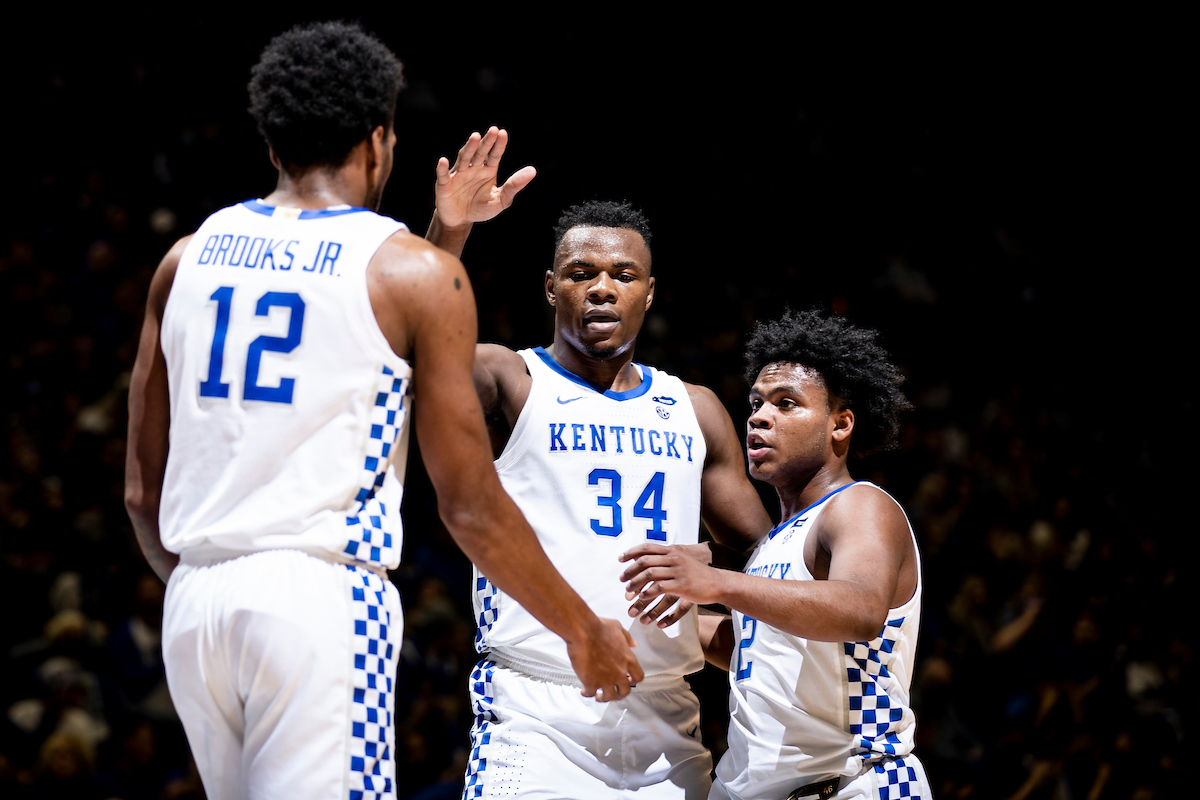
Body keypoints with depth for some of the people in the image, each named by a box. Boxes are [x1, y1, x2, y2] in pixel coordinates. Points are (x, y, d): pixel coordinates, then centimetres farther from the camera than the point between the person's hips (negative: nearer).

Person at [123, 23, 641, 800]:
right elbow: (469, 505, -2)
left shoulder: (190, 257, 12)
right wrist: (584, 632, 10)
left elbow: (143, 490, 15)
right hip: (322, 592, -6)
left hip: (195, 598, 6)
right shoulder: (417, 273, -2)